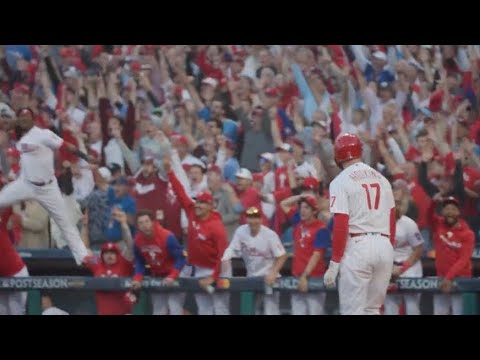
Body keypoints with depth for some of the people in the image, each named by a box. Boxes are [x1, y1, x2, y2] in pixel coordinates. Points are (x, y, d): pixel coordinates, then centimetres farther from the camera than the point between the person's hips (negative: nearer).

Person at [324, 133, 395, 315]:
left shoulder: (341, 182, -3)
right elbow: (391, 221, 15)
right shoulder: (381, 179, 15)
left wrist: (334, 263, -8)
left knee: (353, 311, -2)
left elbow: (341, 225, -10)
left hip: (357, 245, -6)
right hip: (384, 246, 6)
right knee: (372, 310, 14)